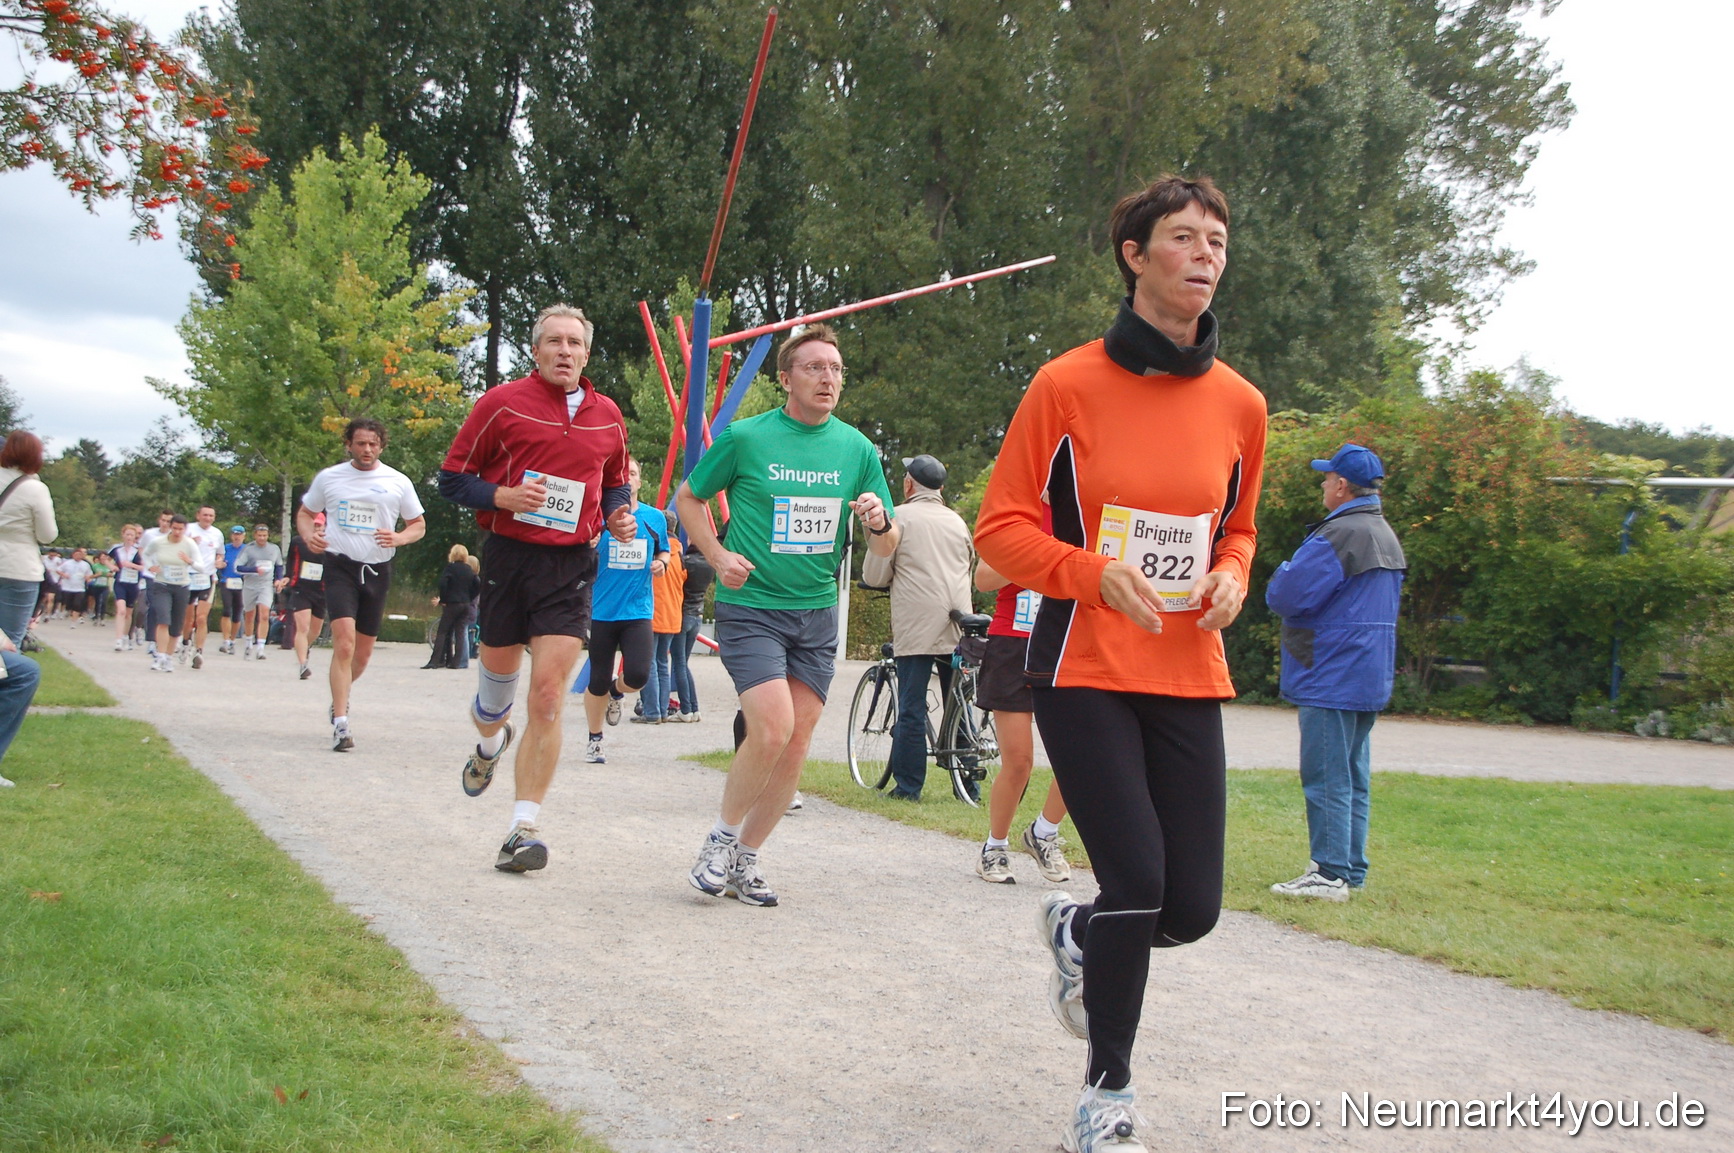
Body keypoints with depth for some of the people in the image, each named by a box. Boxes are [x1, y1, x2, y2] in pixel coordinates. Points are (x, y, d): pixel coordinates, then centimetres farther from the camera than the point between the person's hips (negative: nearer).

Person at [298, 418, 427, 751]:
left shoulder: (398, 482, 4)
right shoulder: (328, 477, 5)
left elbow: (419, 524, 11)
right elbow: (305, 513, 16)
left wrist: (399, 538, -11)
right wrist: (309, 535, -6)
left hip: (377, 570, 2)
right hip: (340, 565, -2)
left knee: (363, 652, 10)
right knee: (344, 642, -19)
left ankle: (341, 690, 41)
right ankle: (340, 723, -18)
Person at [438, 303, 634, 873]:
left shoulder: (607, 416, 10)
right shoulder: (502, 403, -1)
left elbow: (615, 483, 25)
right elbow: (452, 478, 1)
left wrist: (618, 515, 4)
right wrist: (503, 496, -16)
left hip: (571, 567, 1)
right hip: (509, 554, -1)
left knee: (549, 694, -10)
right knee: (498, 673, 13)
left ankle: (524, 828, -7)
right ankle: (489, 746, 51)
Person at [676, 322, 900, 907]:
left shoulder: (857, 449, 4)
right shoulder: (745, 437, -5)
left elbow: (886, 547, 7)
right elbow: (688, 497, 8)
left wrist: (879, 523, -16)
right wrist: (717, 556, -5)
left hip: (817, 615, 4)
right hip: (750, 606, -4)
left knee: (795, 747, 3)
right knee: (771, 730, -19)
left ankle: (745, 861, 19)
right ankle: (722, 838, 5)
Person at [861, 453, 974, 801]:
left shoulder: (898, 517, -2)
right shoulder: (957, 521, 14)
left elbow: (874, 575, -2)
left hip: (916, 628, -5)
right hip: (957, 626, 5)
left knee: (912, 709, -2)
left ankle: (907, 785, -1)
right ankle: (967, 783, 10)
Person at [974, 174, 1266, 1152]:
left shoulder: (1240, 404, 7)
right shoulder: (1069, 385, -6)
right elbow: (1002, 526, -3)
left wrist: (1231, 574, -1)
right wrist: (1096, 571, -19)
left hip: (1188, 677, 4)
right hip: (1085, 671, -4)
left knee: (1192, 909, -1)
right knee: (1138, 881, -13)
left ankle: (1078, 931, 36)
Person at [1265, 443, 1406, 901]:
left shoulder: (1338, 536, -18)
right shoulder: (1387, 537, 13)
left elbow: (1285, 596, -21)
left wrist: (1283, 574, 2)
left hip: (1332, 678, -9)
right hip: (1371, 678, 9)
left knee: (1326, 778, -6)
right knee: (1353, 779, 13)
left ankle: (1330, 874, -6)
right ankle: (1352, 870, 17)